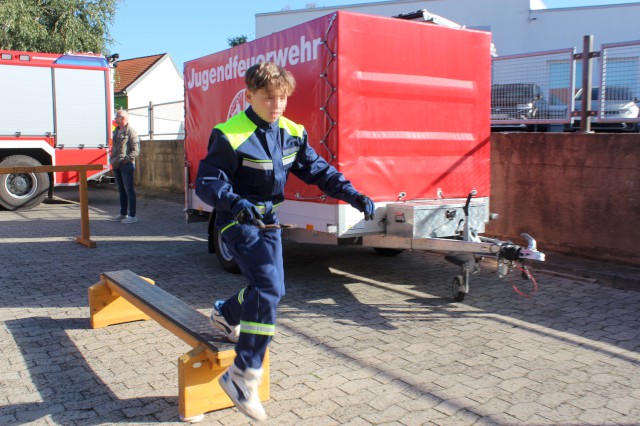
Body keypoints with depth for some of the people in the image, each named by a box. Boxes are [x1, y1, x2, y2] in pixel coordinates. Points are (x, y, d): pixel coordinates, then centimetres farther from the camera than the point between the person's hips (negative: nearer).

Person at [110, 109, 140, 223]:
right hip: (116, 165, 8)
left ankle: (132, 216, -3)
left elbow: (136, 150, -14)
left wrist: (125, 159, -19)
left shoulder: (131, 131, -8)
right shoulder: (116, 131, 17)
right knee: (121, 190, 13)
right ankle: (123, 214, 20)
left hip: (126, 164, -8)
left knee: (129, 190, -6)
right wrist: (112, 159, 14)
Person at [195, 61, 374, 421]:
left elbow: (318, 170, 5)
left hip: (268, 220, 7)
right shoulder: (230, 136, -19)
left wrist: (354, 196, -6)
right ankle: (243, 377, -12)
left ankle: (226, 314, 50)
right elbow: (206, 182, -21)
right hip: (239, 222, -7)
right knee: (269, 288, -23)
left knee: (271, 289, 17)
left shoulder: (292, 133, 0)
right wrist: (237, 203, -40)